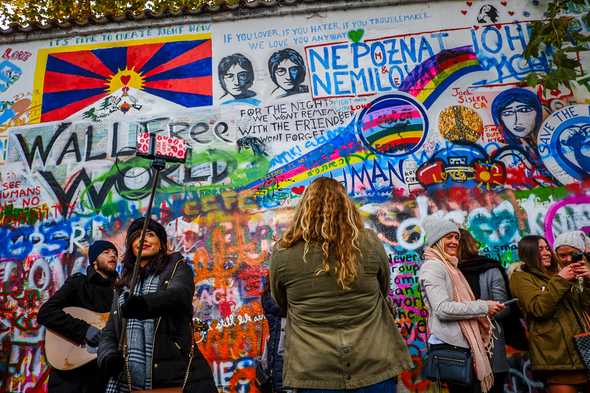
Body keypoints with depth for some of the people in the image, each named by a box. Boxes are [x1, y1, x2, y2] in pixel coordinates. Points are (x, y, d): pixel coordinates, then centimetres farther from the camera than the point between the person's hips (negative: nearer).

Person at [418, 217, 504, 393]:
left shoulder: (449, 266, 20)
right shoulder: (432, 266, -11)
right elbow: (443, 309, -21)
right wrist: (483, 306, -15)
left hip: (462, 343, 9)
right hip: (451, 346, -9)